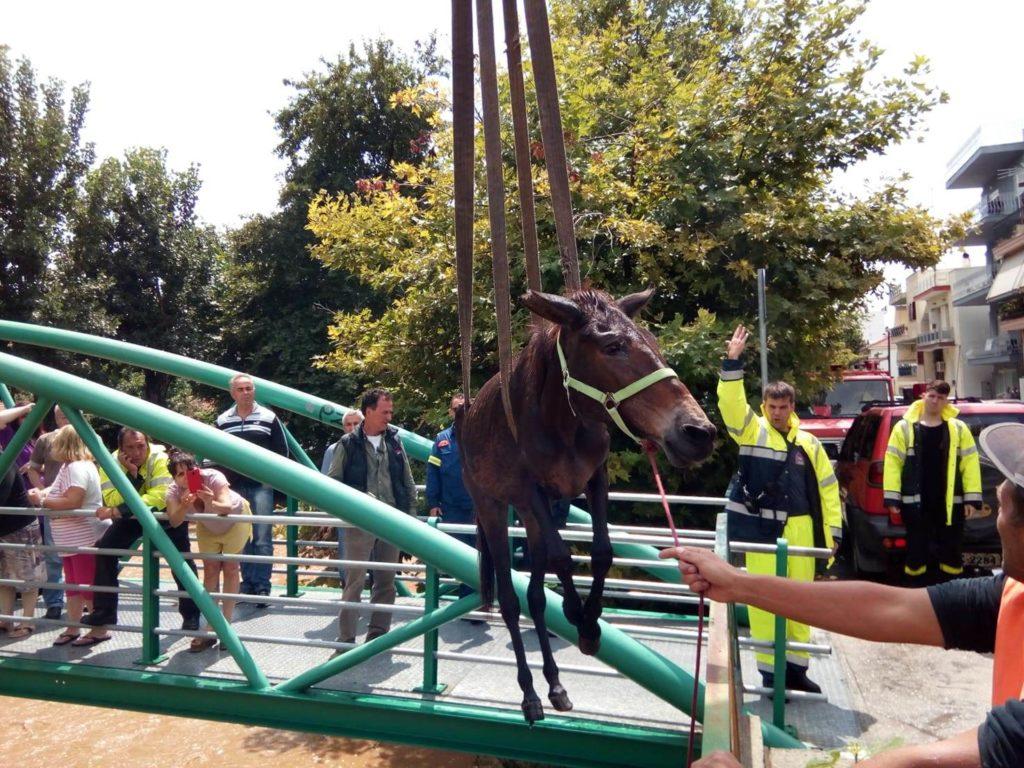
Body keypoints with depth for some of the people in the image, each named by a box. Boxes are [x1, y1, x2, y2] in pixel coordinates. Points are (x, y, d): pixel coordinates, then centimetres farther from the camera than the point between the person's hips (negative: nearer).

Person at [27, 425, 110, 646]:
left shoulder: (77, 468, -19)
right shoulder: (68, 467, 14)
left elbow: (72, 501, -28)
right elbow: (59, 492, 23)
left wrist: (42, 501, -16)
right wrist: (42, 492, 3)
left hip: (86, 538, -11)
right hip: (71, 539, 11)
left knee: (88, 585, -2)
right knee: (73, 584, 17)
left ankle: (100, 629, 9)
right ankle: (72, 628, 28)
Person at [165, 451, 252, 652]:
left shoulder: (213, 477, -38)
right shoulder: (174, 492, -27)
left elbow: (227, 507, -52)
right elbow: (174, 520, -42)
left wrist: (212, 502, -72)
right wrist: (185, 506, -61)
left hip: (235, 519, -3)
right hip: (208, 527, 4)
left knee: (230, 568, -4)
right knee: (210, 570, 2)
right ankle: (210, 629, 10)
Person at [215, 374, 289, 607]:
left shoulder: (269, 417, 2)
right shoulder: (223, 420, 10)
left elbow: (282, 450, 5)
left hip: (261, 486, -3)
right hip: (233, 487, 3)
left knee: (262, 539, -5)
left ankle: (262, 586, 1)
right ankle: (247, 584, 18)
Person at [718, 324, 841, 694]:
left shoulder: (808, 443, 10)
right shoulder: (752, 431, 1)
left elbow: (827, 488, 13)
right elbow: (730, 402, -16)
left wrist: (833, 530, 9)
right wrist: (732, 362, -25)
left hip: (799, 530, 4)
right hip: (760, 528, -4)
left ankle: (795, 667, 28)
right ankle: (770, 671, 12)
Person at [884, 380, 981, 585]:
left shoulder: (959, 429, 6)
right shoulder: (904, 427, 1)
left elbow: (970, 463, 3)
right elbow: (893, 463, -2)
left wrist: (972, 498, -3)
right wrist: (892, 498, -7)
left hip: (950, 504, 2)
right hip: (915, 503, -1)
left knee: (952, 552, 10)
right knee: (916, 551, 6)